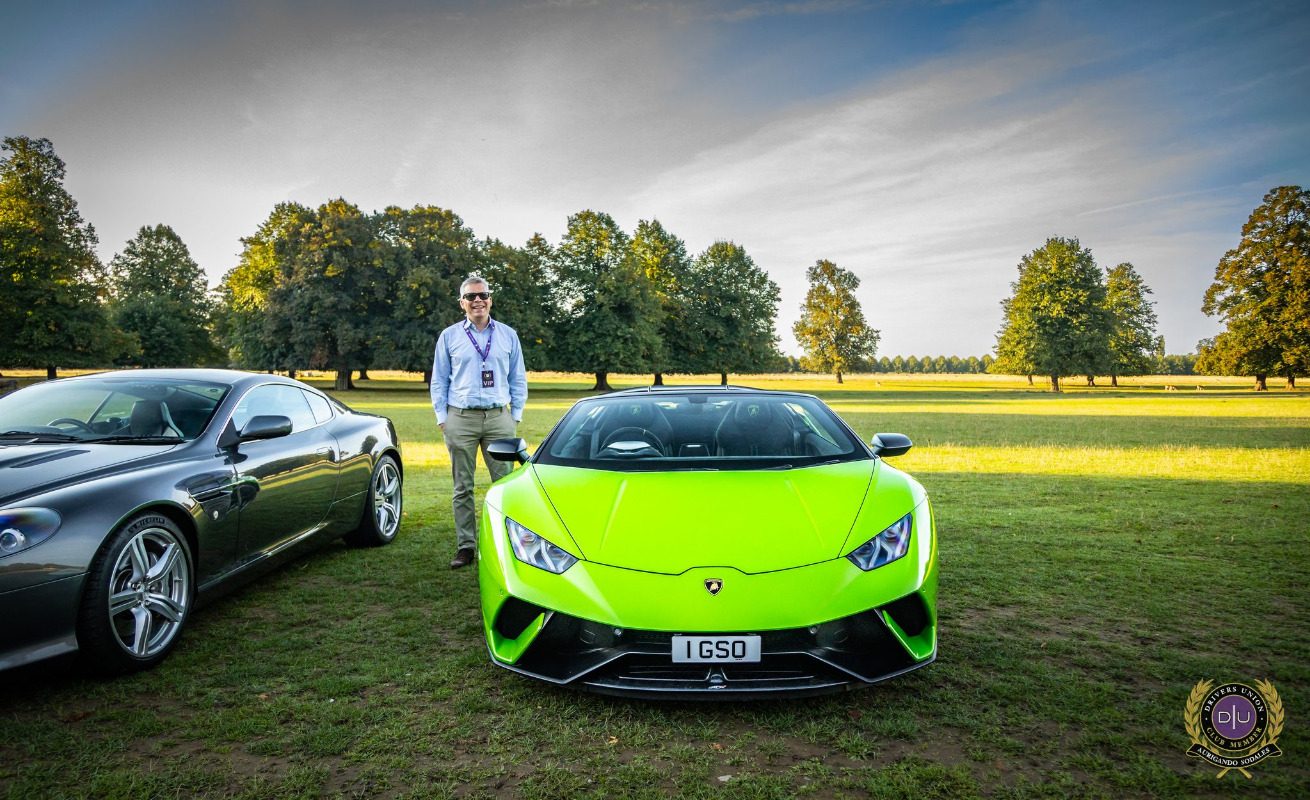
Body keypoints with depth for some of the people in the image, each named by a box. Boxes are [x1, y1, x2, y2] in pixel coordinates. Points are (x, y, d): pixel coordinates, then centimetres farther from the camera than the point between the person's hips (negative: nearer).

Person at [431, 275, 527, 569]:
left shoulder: (508, 335, 11)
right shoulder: (449, 336, 9)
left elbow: (518, 379, 14)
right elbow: (439, 381, 11)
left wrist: (516, 414, 7)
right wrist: (442, 418, 4)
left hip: (499, 416, 0)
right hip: (461, 418, 0)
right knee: (463, 487, 3)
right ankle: (465, 546, 10)